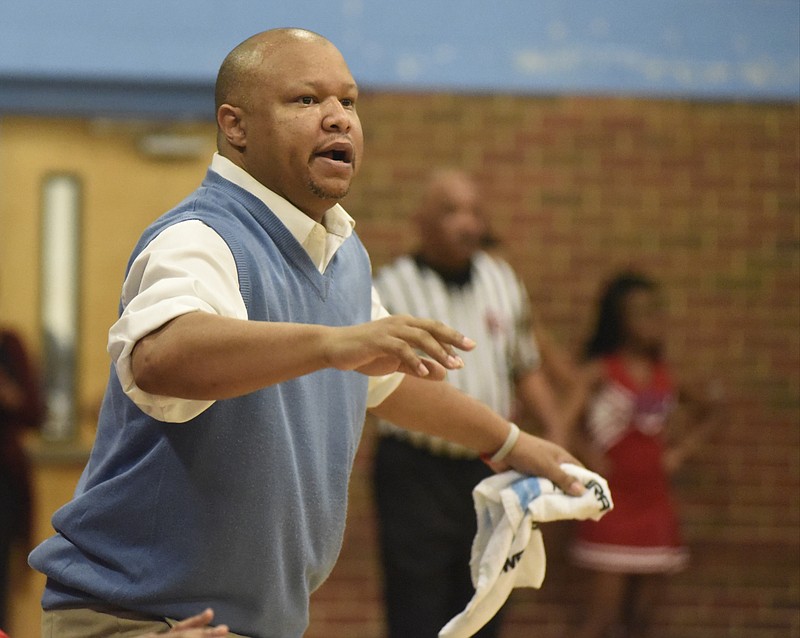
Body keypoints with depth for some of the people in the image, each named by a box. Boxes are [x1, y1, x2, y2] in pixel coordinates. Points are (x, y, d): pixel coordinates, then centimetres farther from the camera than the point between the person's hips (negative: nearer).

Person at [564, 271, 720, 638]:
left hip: (656, 507, 6)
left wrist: (684, 447, 11)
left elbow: (709, 408, 25)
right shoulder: (600, 372, -8)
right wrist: (586, 451, -18)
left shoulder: (665, 377, 8)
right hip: (613, 507, -5)